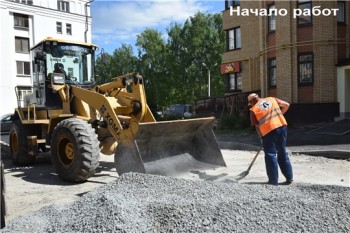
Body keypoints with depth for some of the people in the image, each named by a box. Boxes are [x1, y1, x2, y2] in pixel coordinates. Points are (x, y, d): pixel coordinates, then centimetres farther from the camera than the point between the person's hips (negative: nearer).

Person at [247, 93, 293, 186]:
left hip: (268, 130, -4)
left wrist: (261, 138, 15)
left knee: (270, 155, 6)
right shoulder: (272, 99, 14)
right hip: (282, 126, 5)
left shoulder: (253, 110, 4)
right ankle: (289, 177, 21)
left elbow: (257, 127, 4)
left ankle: (273, 180, 9)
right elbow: (286, 105, 10)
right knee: (282, 153, 16)